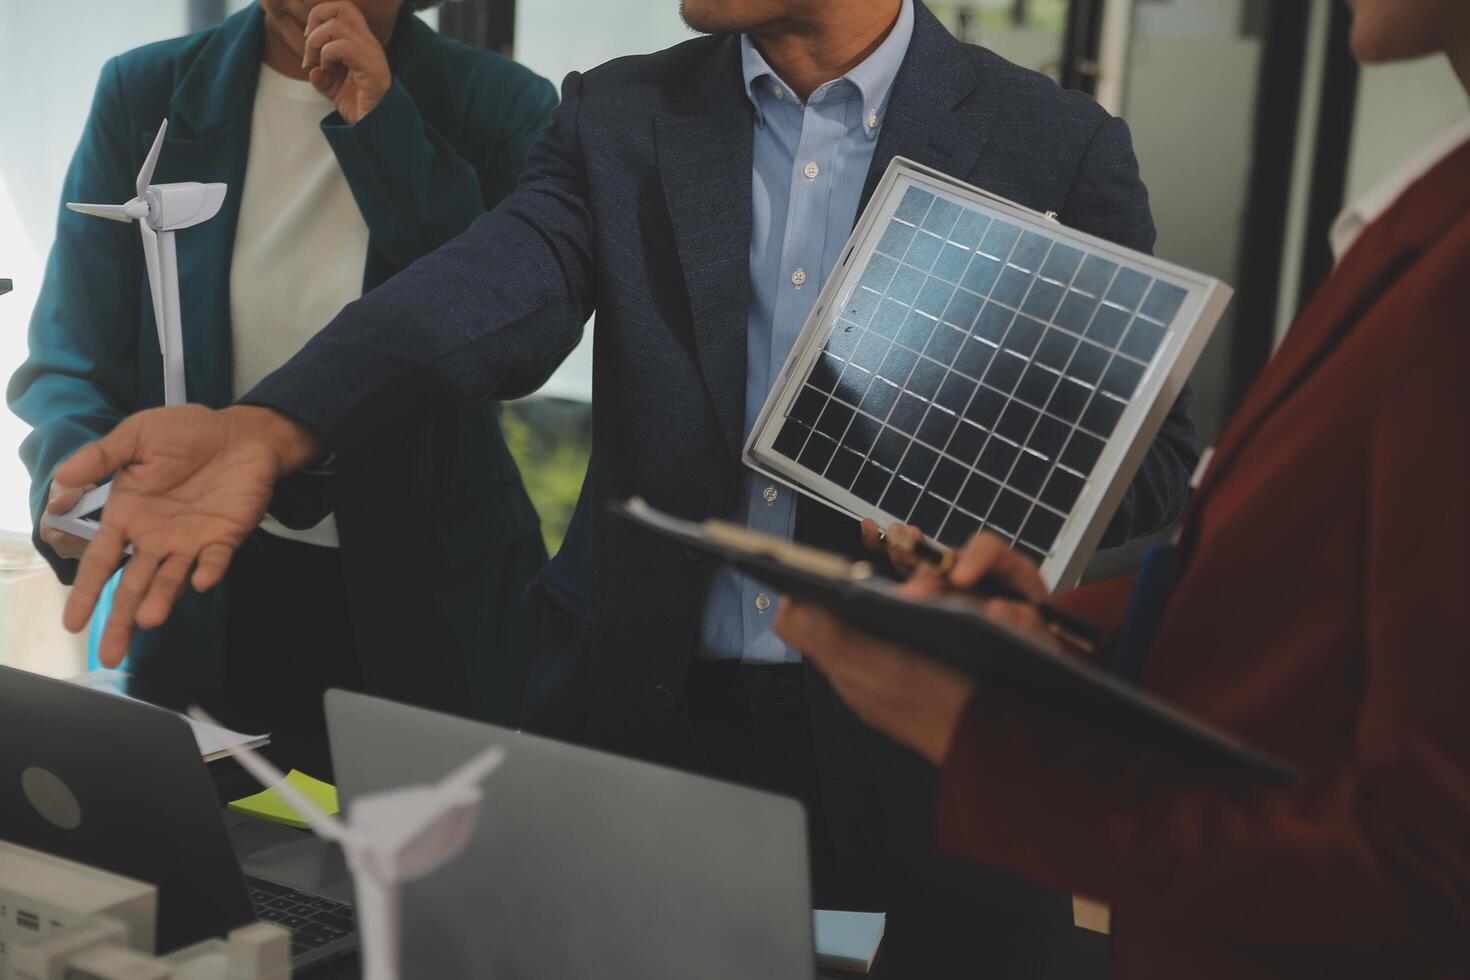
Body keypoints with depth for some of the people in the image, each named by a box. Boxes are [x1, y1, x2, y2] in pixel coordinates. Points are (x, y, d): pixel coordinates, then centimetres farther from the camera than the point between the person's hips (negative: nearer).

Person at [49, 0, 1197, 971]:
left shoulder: (1061, 147, -4)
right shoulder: (619, 116, 3)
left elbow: (1156, 448, -4)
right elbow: (485, 294, -15)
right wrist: (262, 432, -33)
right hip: (638, 710, 2)